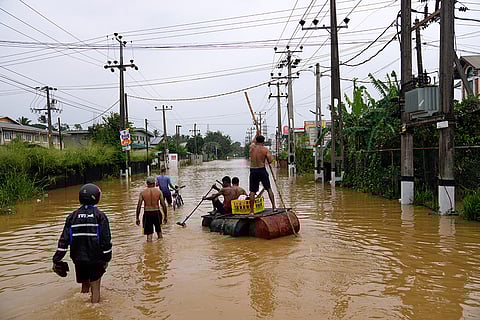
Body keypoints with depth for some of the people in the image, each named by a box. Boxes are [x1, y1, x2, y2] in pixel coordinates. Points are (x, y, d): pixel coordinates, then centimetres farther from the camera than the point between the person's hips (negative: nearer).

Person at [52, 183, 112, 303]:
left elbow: (64, 239, -1)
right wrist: (107, 258, 1)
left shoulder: (72, 216, 1)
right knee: (95, 288, 6)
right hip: (95, 259, -3)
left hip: (79, 259, 4)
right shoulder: (100, 216, -9)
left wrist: (56, 259, 3)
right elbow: (106, 239, -9)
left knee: (85, 286, 21)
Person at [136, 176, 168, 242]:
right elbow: (163, 205, -4)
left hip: (147, 214, -1)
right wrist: (165, 216, 5)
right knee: (159, 231, 21)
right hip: (156, 213, 1)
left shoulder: (142, 193, -1)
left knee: (149, 233, 5)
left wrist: (137, 218, 2)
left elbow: (139, 206, -4)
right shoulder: (159, 191, -2)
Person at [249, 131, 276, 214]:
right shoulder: (265, 149, -3)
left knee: (252, 191, 5)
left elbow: (253, 142, 29)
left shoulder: (252, 147, 4)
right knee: (269, 188, 11)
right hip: (262, 170, -2)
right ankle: (274, 207, 9)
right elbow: (270, 161, -9)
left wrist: (257, 135, 45)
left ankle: (251, 211, 4)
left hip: (253, 171, 2)